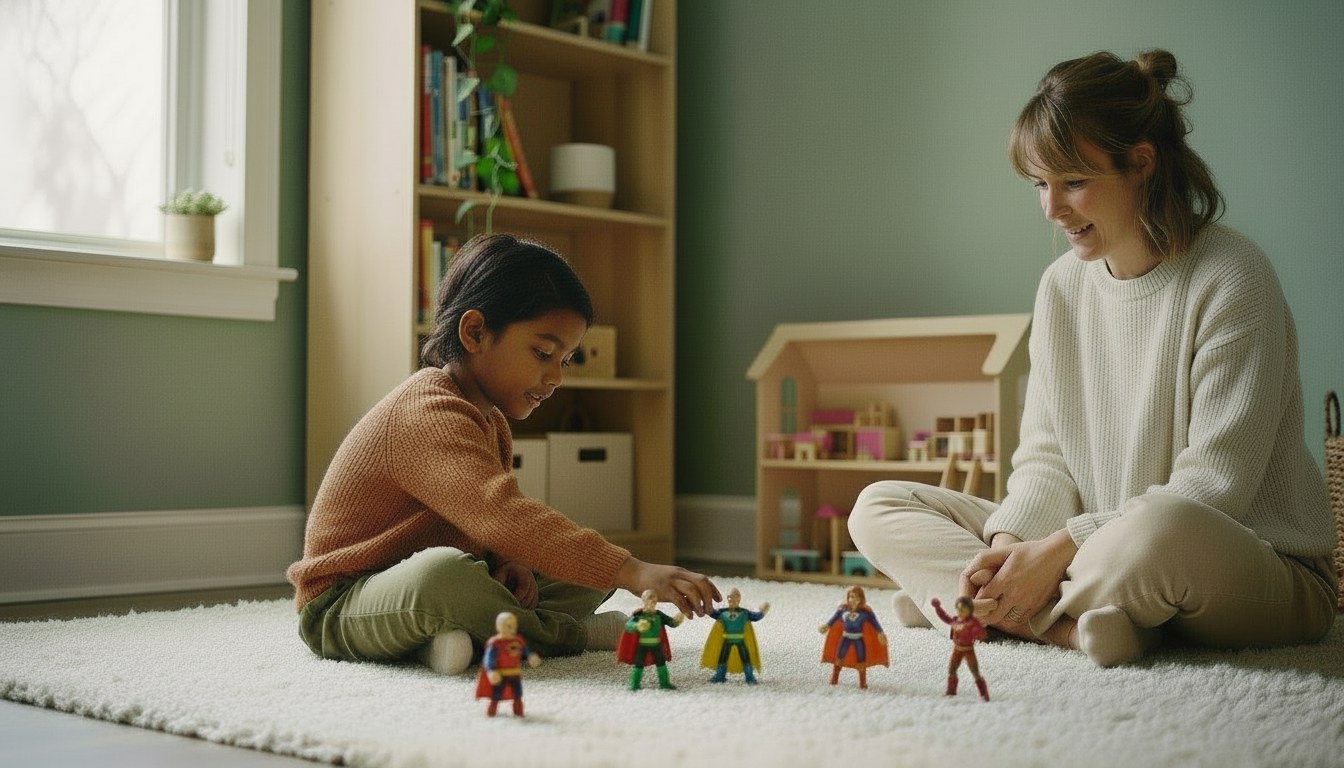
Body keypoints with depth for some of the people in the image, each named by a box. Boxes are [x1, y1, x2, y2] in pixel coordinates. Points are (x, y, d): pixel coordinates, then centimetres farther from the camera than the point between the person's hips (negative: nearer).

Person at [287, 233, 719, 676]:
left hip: (430, 589, 9)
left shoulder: (490, 419, 10)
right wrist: (631, 572, -43)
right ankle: (570, 634, -18)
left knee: (583, 568, 6)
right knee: (440, 573, -42)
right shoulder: (429, 412, -25)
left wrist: (509, 564, -15)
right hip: (341, 606, -9)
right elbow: (502, 517, -39)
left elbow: (489, 520, 10)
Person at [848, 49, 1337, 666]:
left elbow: (1212, 488, -20)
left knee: (1162, 529, -44)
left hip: (1267, 573, -7)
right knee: (877, 507, -3)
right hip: (1097, 552, 7)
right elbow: (1046, 457, 5)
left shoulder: (1230, 280, -15)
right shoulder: (1063, 285, 6)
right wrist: (1011, 544, -15)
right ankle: (1078, 617, -20)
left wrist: (1060, 550, -22)